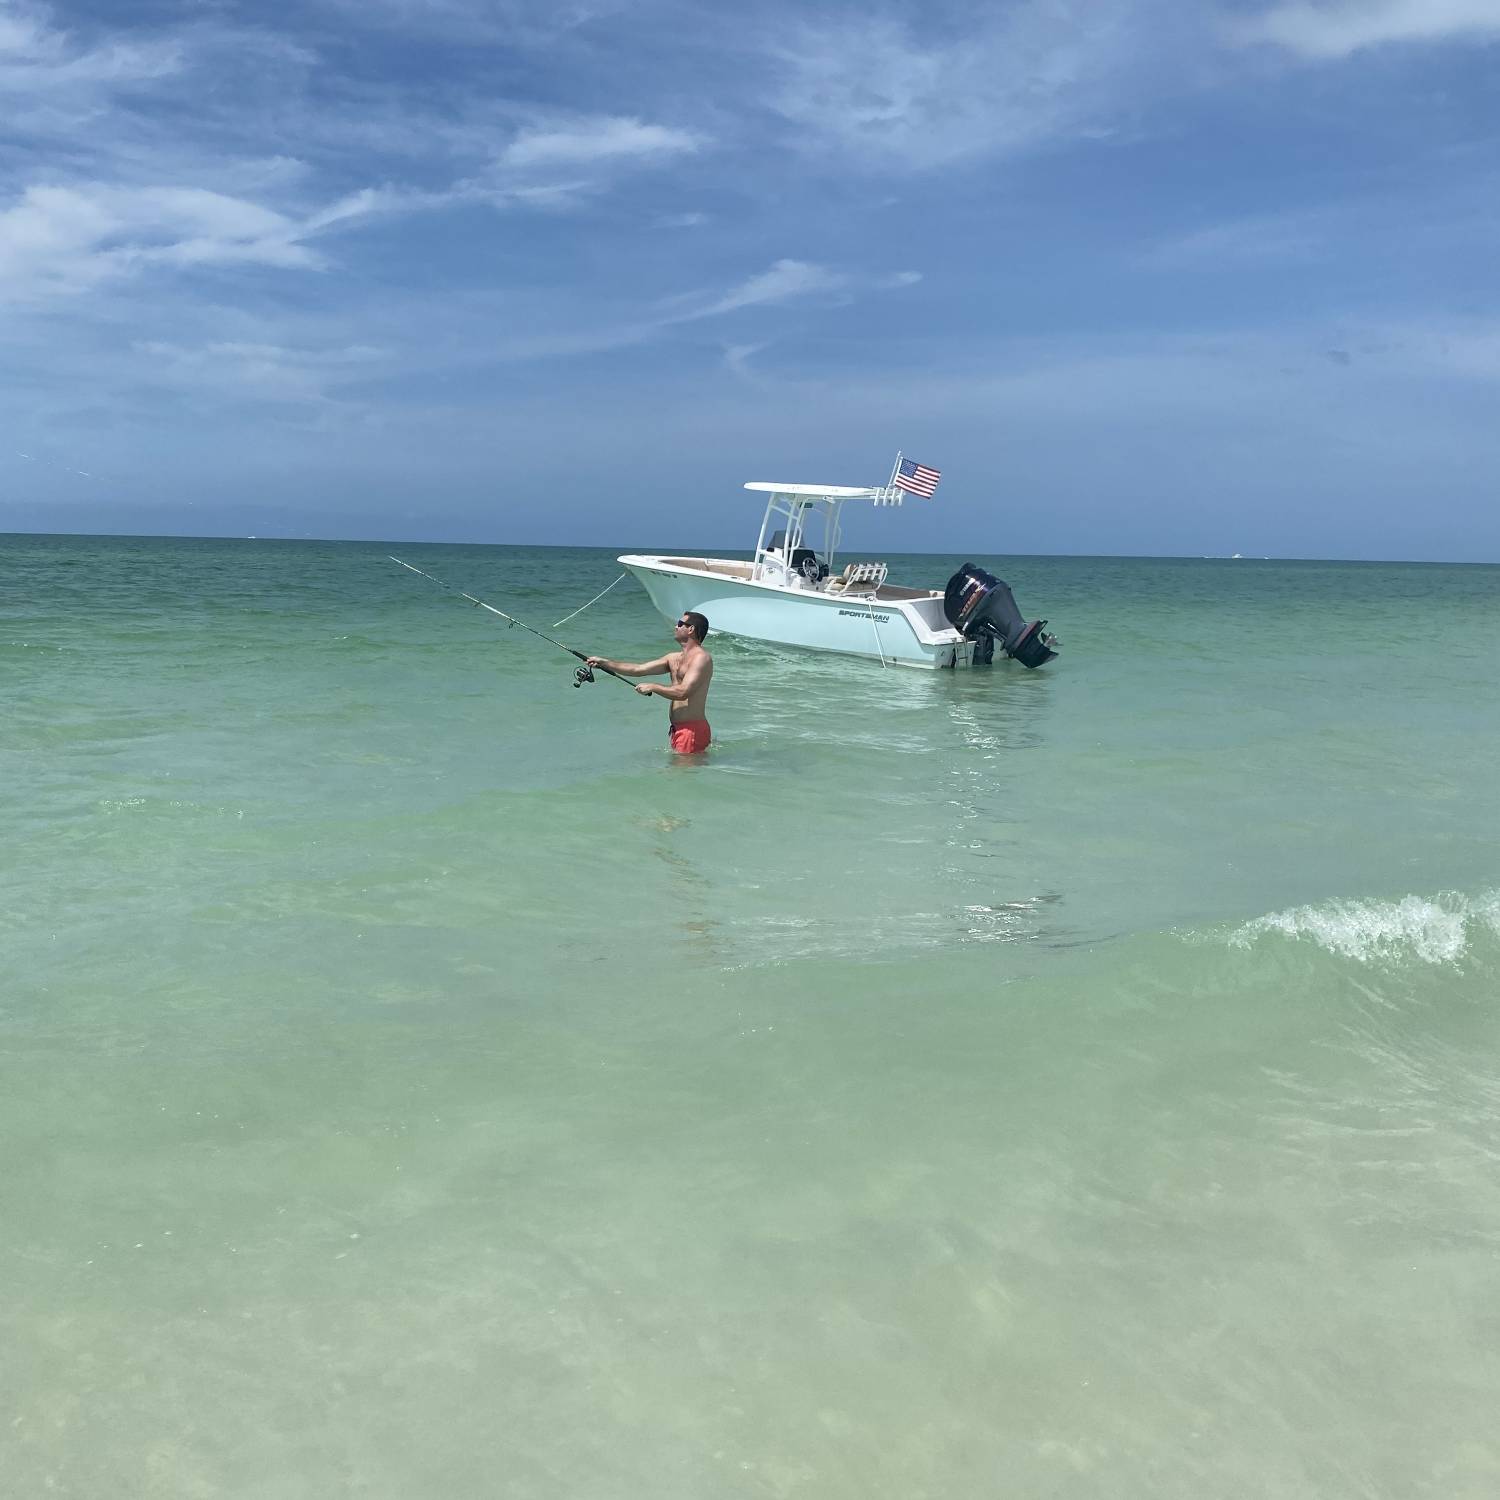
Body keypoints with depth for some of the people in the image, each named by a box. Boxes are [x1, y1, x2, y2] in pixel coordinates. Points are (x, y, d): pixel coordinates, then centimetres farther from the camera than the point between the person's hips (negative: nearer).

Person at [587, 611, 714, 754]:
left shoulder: (701, 658, -12)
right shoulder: (674, 658, 17)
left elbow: (682, 692, -22)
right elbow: (638, 669, 13)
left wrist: (652, 687, -11)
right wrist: (604, 663, 7)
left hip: (692, 729, -9)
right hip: (676, 728, 9)